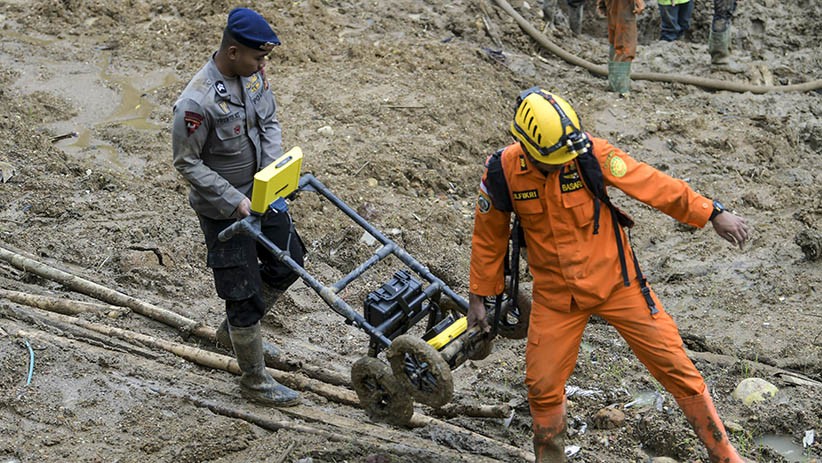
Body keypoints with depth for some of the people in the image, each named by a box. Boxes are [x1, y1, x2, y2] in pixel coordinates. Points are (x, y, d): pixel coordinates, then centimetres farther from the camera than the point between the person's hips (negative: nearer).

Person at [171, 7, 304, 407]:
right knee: (244, 292, 3)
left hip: (262, 194, 8)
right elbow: (187, 163, -21)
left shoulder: (253, 73, -7)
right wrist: (233, 201, -22)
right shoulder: (197, 102, -30)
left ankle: (233, 329, 41)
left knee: (288, 263, 20)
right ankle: (255, 381, 21)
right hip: (223, 209, -8)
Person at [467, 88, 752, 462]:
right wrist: (478, 296, 8)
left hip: (614, 280, -1)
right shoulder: (503, 172, -14)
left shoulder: (591, 154, -19)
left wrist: (713, 214, -13)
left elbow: (652, 184, -13)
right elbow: (488, 237, 1)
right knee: (542, 387, 4)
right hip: (555, 296, 1)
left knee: (673, 365, 0)